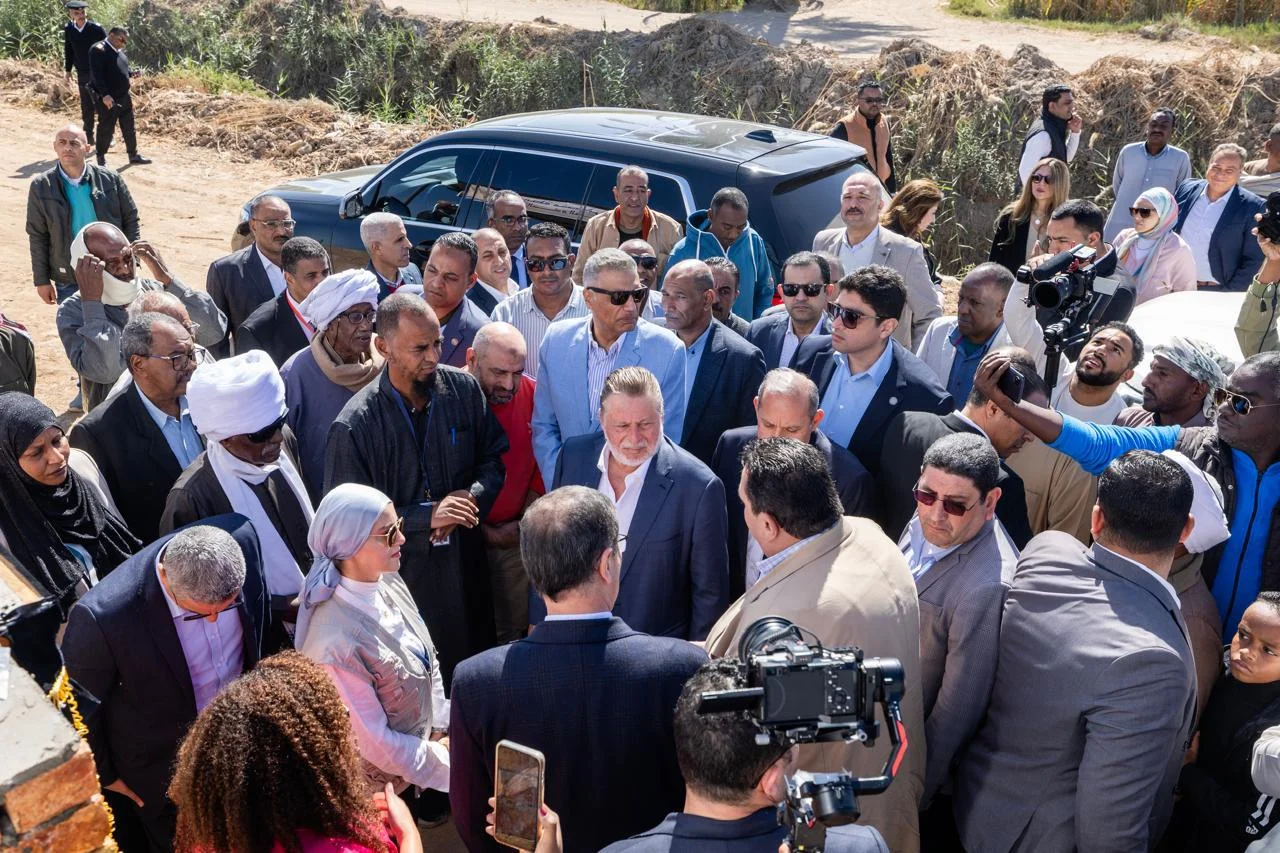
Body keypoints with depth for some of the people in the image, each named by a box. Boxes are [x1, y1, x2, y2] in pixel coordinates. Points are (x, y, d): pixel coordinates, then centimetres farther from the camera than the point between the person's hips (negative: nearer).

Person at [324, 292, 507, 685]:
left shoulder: (463, 388, -5)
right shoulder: (354, 426, -18)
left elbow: (493, 459, 7)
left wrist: (472, 498, -14)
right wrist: (428, 515, -21)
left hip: (464, 562, 4)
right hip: (401, 571, -4)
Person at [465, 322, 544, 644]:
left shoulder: (532, 394, -2)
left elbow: (542, 466, 7)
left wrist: (524, 523, -2)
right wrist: (485, 532, -10)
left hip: (517, 540, 3)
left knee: (515, 627, 11)